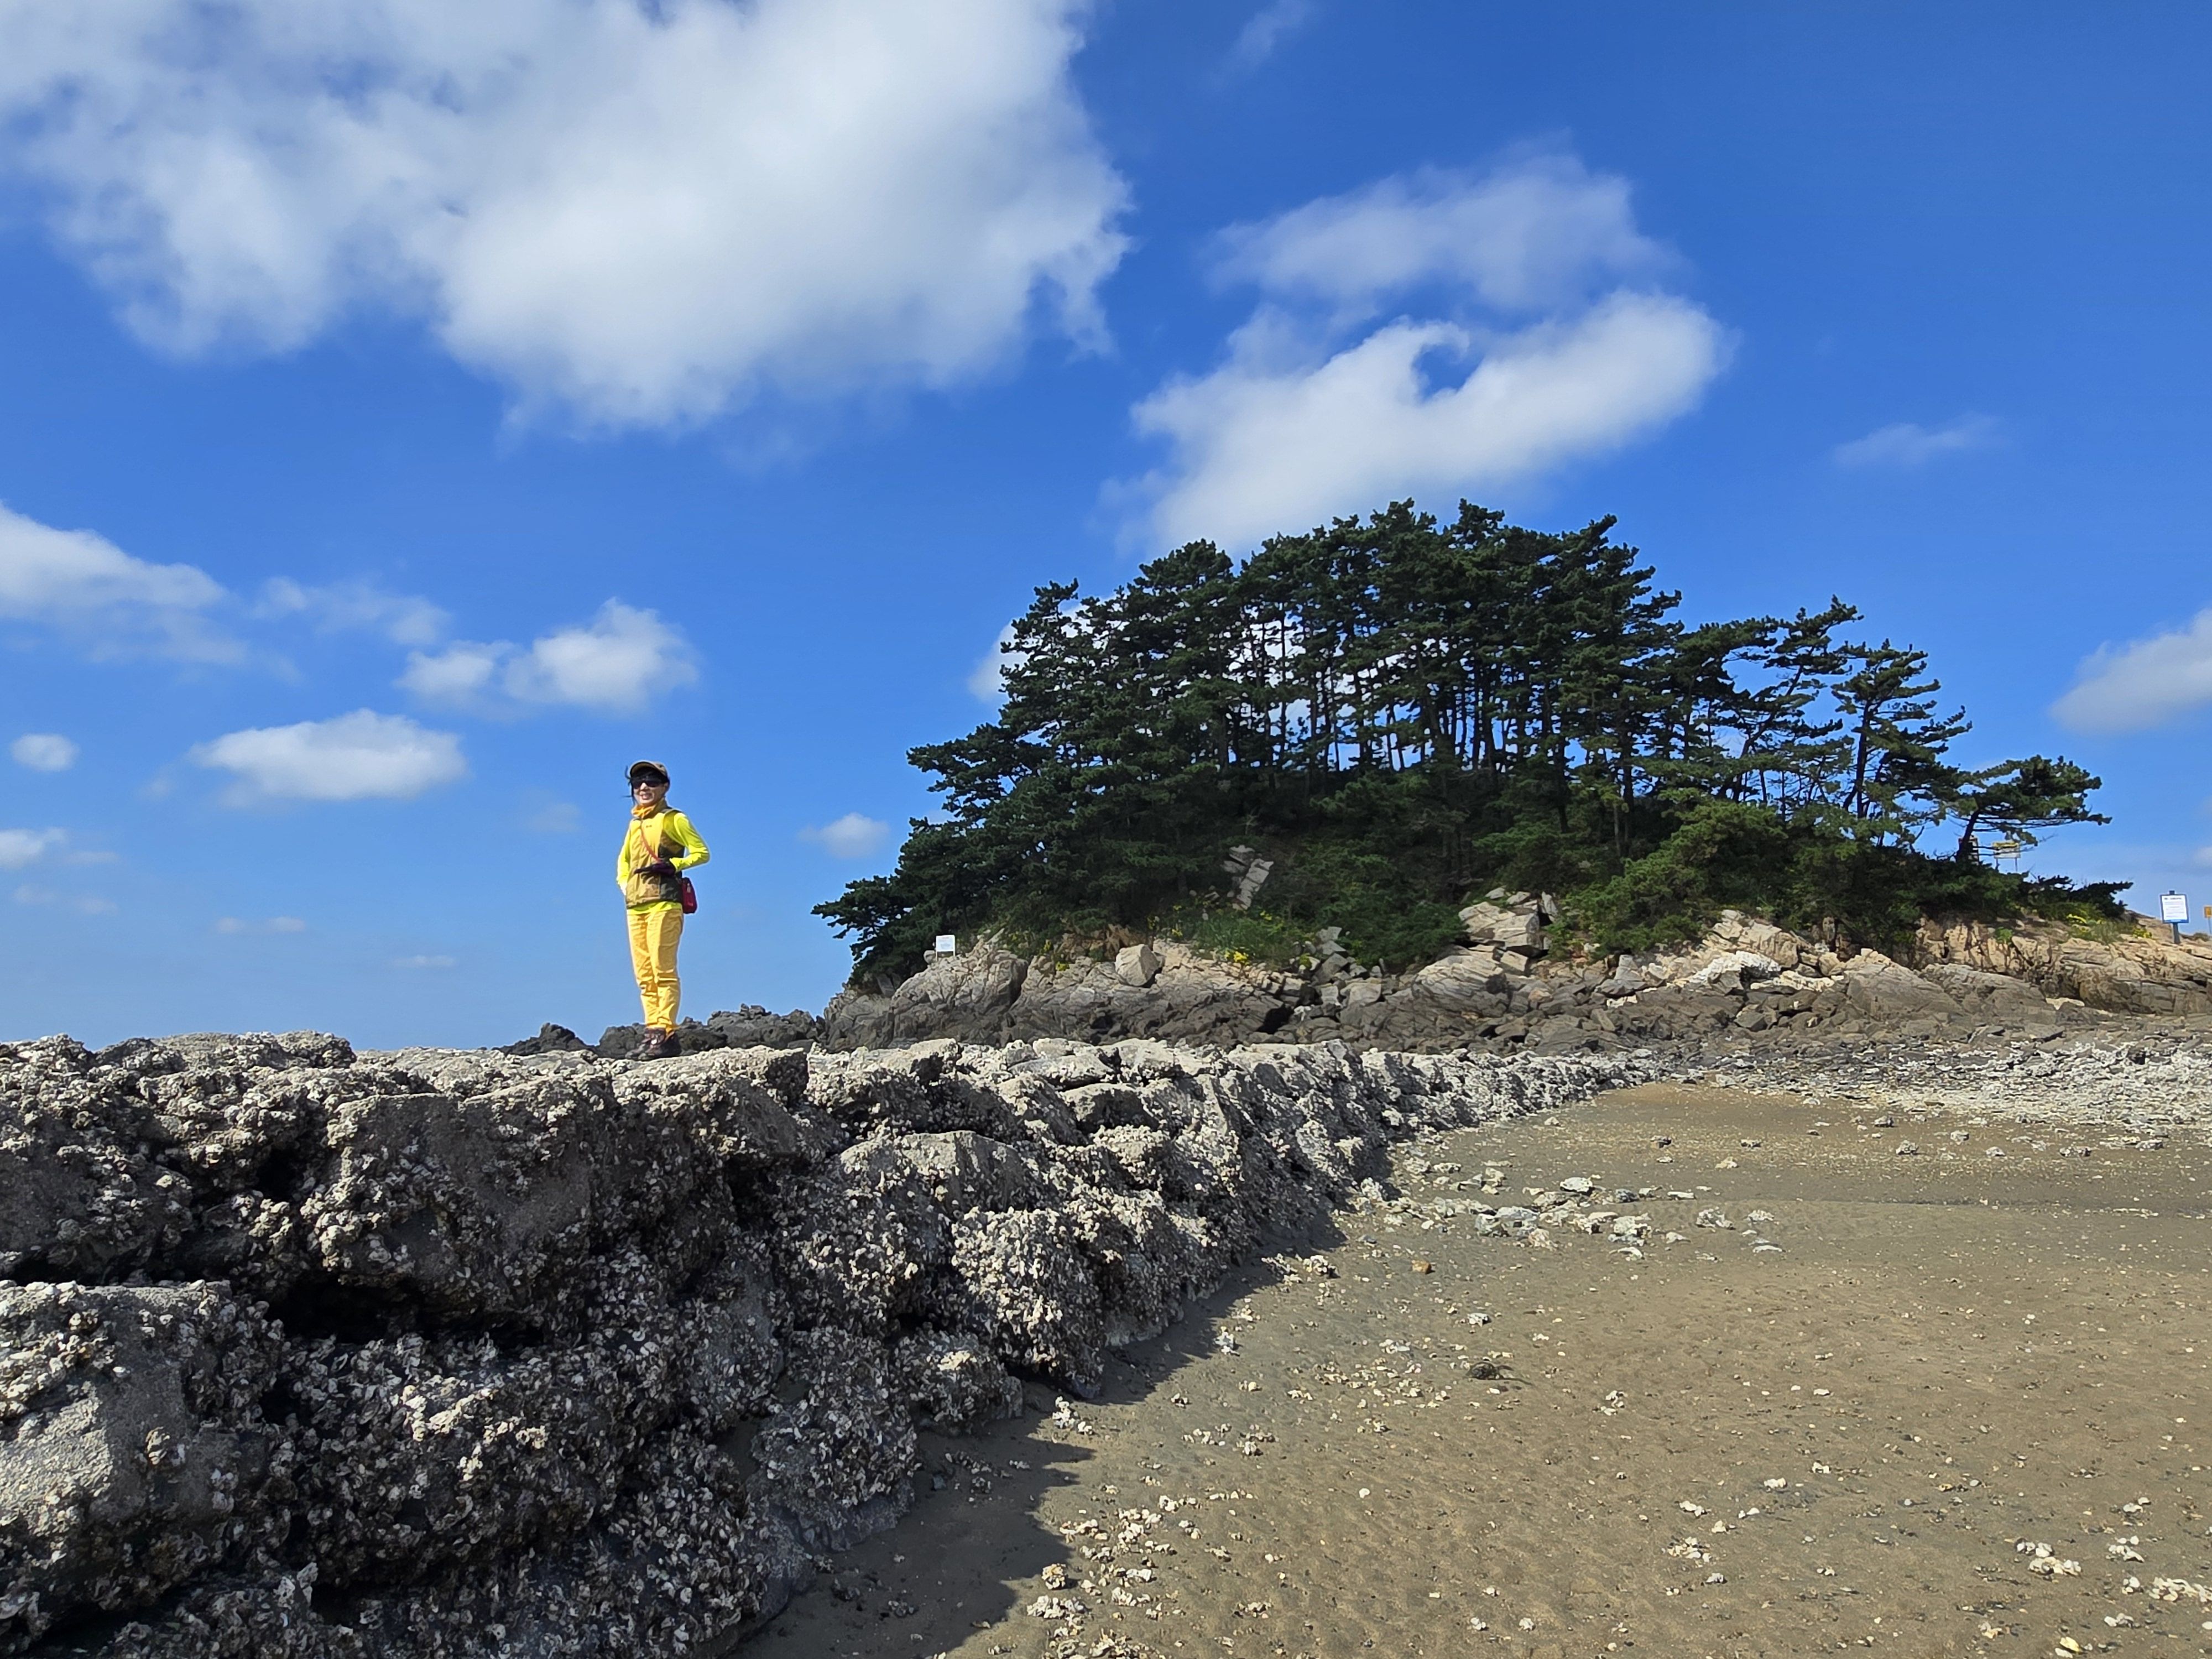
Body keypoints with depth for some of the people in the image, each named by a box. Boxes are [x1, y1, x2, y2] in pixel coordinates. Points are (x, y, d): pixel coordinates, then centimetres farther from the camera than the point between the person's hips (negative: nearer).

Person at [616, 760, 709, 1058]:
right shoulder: (634, 824, 22)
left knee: (663, 970, -12)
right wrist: (623, 883, 18)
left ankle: (666, 1033, -14)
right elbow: (623, 860, 36)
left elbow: (701, 852, -1)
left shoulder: (674, 819, 4)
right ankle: (652, 1033, 4)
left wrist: (673, 865, -14)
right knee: (644, 975, 4)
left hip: (664, 901, -7)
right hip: (635, 905, 7)